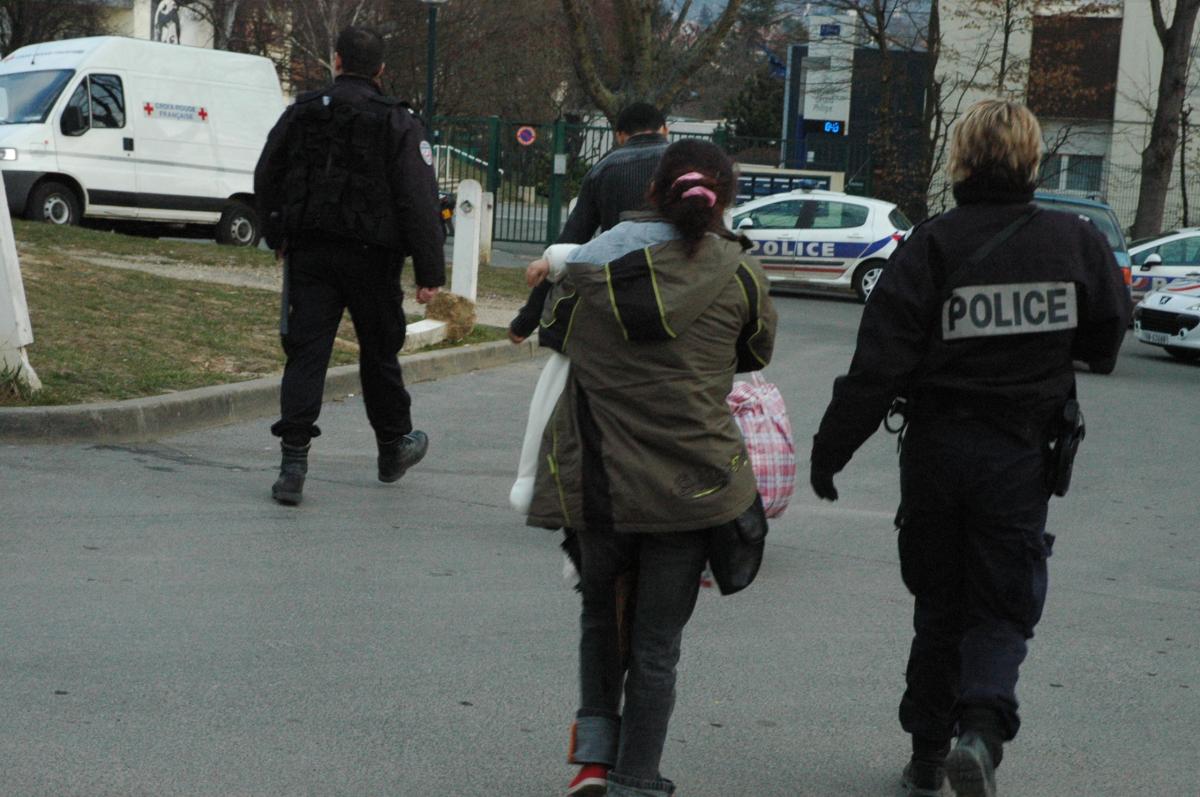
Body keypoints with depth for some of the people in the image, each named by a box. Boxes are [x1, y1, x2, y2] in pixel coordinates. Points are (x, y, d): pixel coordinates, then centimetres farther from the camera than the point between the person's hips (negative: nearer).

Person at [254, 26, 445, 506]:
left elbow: (266, 181, 13)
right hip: (370, 259, -2)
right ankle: (393, 448, 32)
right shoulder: (397, 125, -5)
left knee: (305, 354, 0)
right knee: (379, 351, 14)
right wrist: (430, 273, -9)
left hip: (308, 255, 2)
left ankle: (293, 465, -10)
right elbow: (419, 202, -10)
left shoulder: (300, 114, 5)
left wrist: (278, 239, 27)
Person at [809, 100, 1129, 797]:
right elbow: (1106, 342, 9)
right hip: (1021, 455, 0)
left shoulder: (933, 245, -11)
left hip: (937, 451, 0)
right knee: (1002, 609, 7)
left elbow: (879, 363, -13)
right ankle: (982, 729, -17)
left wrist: (831, 449, -6)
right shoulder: (1077, 242, -4)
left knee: (939, 606, 15)